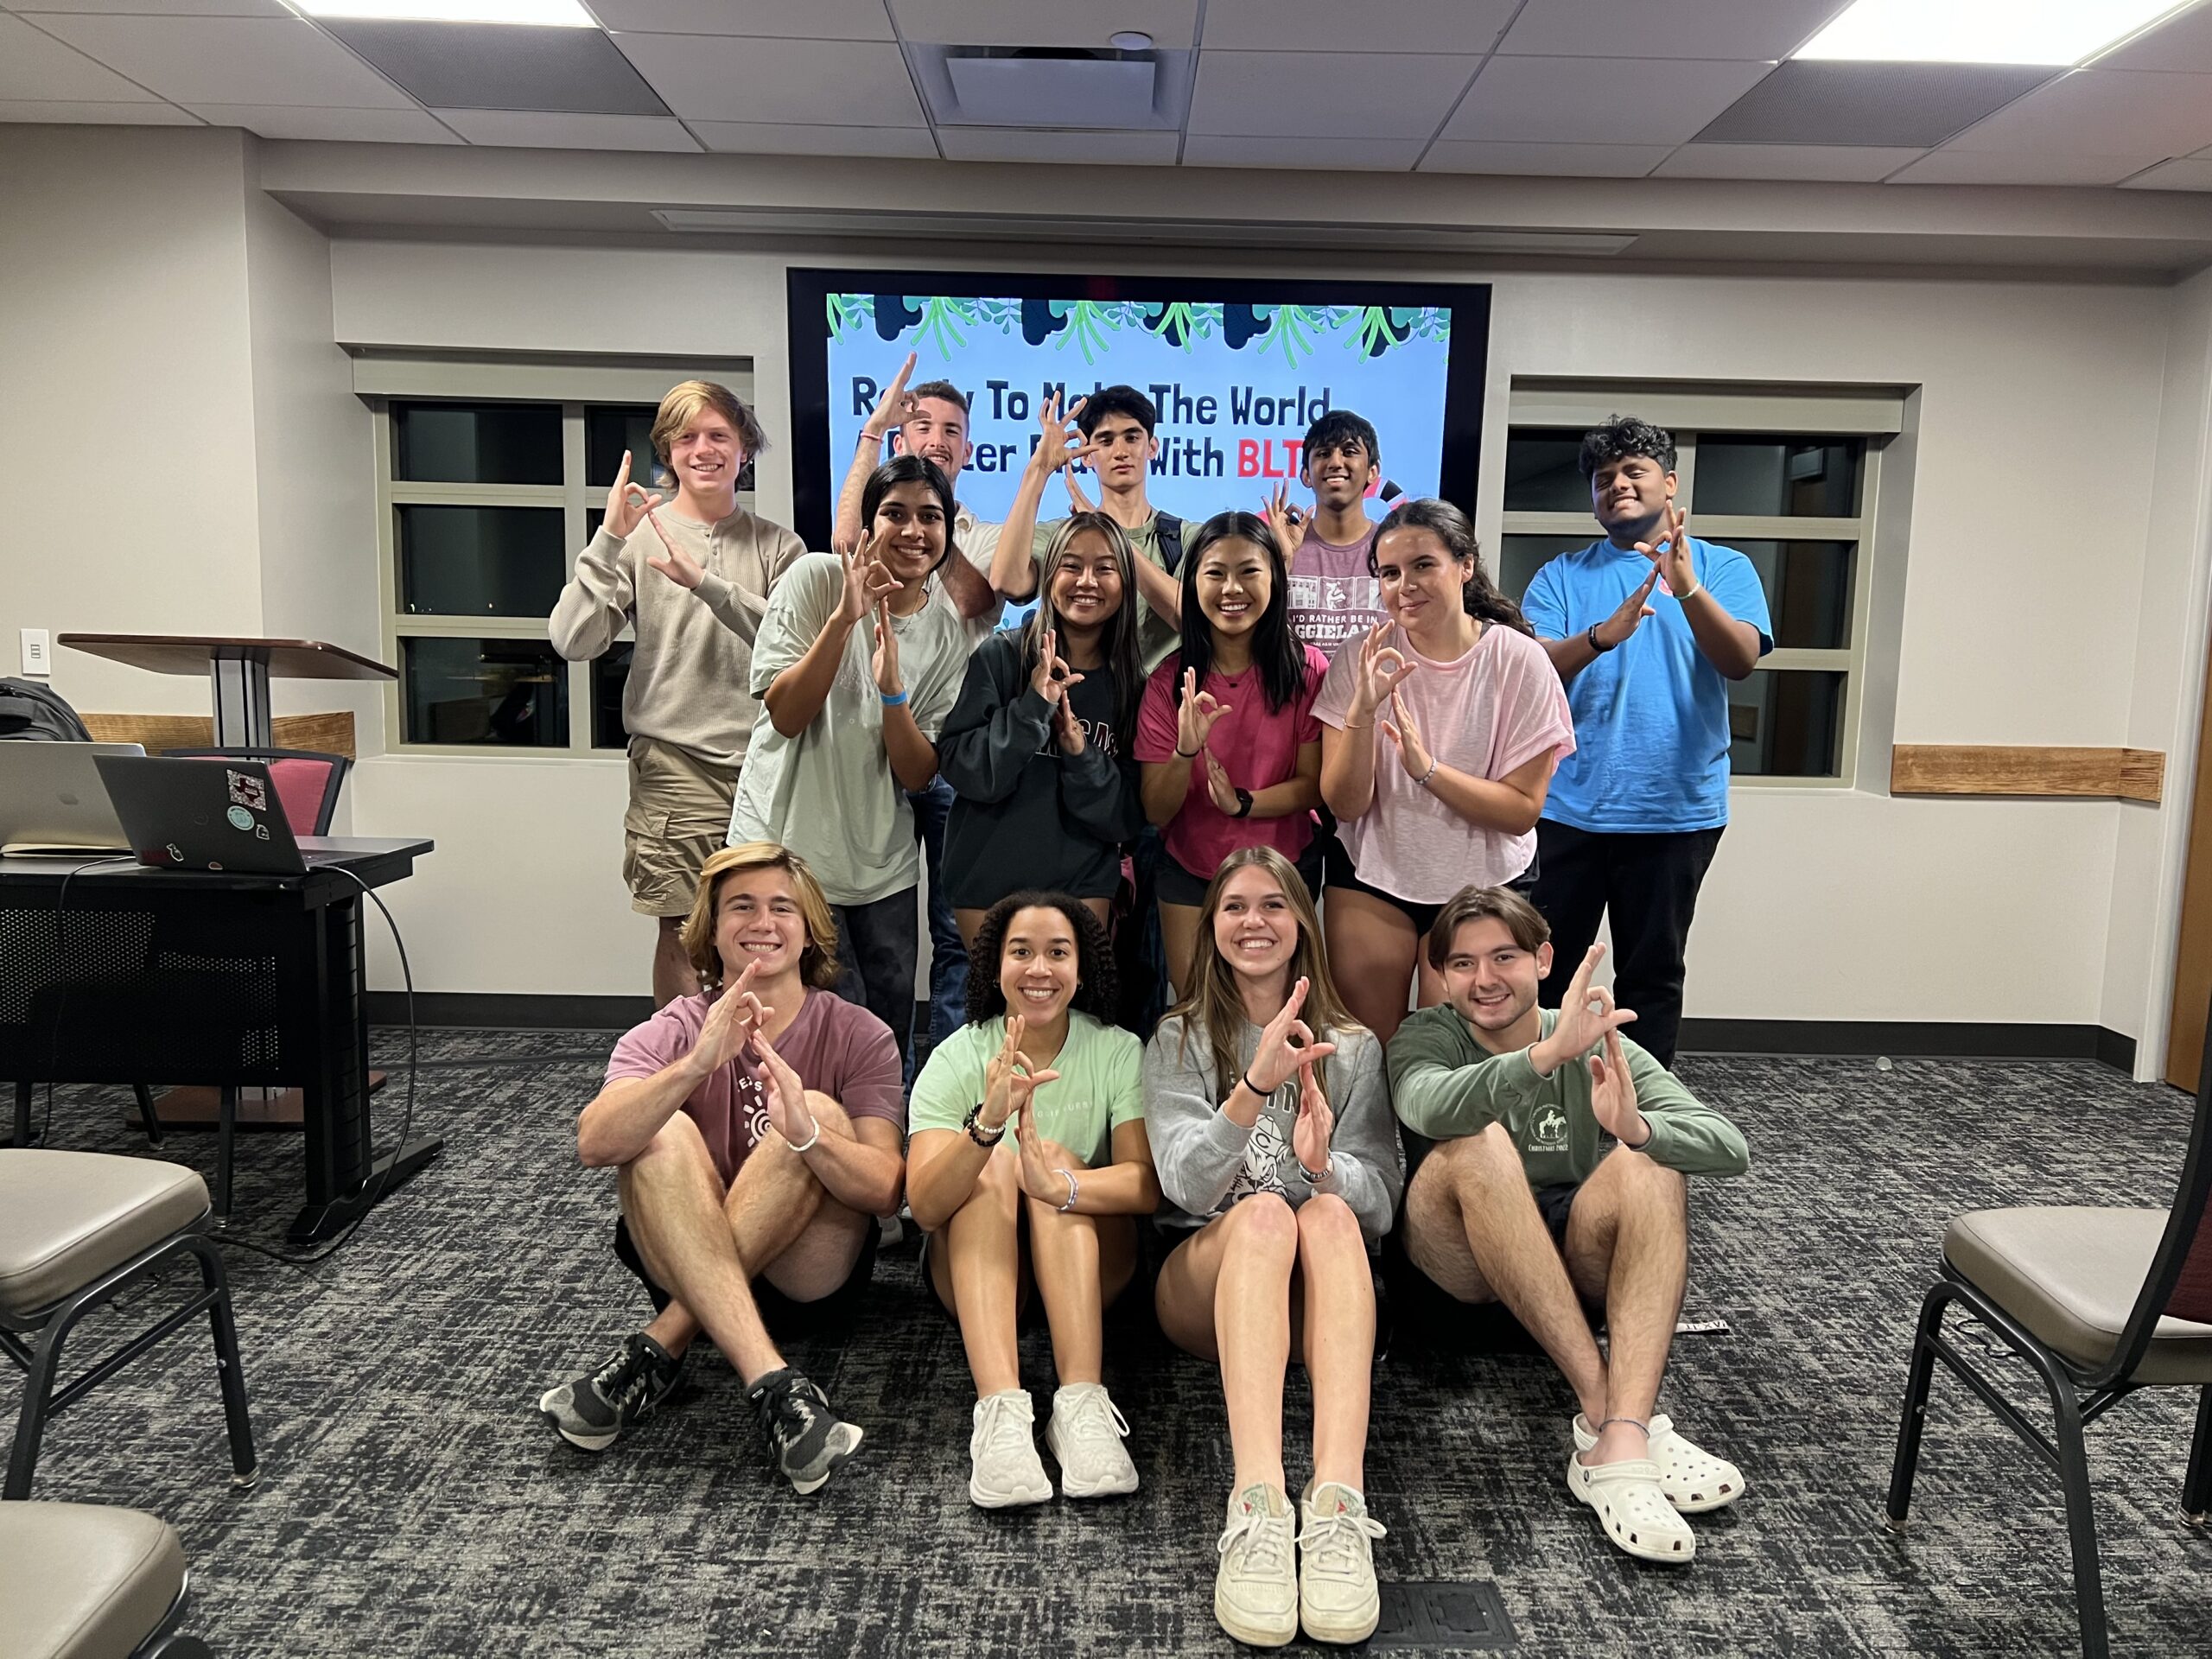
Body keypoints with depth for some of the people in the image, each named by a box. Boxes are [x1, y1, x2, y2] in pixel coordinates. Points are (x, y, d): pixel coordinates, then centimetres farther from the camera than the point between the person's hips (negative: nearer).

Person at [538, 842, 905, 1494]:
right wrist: (697, 1063, -39)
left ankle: (657, 1350, -24)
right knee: (663, 1132, -26)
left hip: (814, 1277, -1)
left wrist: (804, 1134, -37)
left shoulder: (858, 1037, -4)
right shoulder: (669, 1035, -2)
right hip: (688, 1272, 1)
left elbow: (885, 1189, -16)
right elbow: (594, 1145, -22)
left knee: (821, 1113, -25)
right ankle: (774, 1387, -38)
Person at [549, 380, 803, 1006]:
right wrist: (607, 541, -13)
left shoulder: (779, 546, 10)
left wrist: (706, 582, -16)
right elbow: (573, 641, -5)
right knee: (686, 936, -3)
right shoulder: (639, 539, 5)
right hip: (677, 764, -2)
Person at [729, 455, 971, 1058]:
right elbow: (784, 715, -15)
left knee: (889, 1034, 12)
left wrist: (891, 687, -22)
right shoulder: (817, 577, -9)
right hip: (789, 848, -4)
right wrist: (843, 618, -26)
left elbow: (919, 774, -6)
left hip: (882, 866, 4)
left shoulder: (948, 633, 0)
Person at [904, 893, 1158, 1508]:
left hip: (1091, 1264, 0)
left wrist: (1059, 1184, -41)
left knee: (1056, 1157, -26)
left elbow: (1147, 1185, -21)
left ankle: (1082, 1404, -38)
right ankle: (1000, 1410, -42)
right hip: (975, 1269, 0)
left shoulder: (1118, 1052, -8)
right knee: (994, 1163, -27)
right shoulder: (956, 1058, -9)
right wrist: (988, 1121, -42)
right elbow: (924, 1206, -23)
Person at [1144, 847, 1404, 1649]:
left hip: (1321, 1288, 1)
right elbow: (1189, 1186, -9)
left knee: (1328, 1211, -33)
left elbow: (1379, 1200, 3)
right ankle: (1258, 1509, -50)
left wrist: (1326, 1165, -22)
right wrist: (1257, 1085, -27)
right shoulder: (1180, 1039, 8)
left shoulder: (1352, 1047, 13)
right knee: (1263, 1212, -34)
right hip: (1205, 1283, -1)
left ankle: (1338, 1505, -49)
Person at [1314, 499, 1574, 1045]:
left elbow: (1523, 810, -13)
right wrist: (1361, 709, -26)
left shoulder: (1518, 661, -10)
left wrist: (1427, 767, -26)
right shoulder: (1361, 660, -6)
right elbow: (1344, 805, -11)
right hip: (1370, 876, 1)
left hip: (1481, 882, -1)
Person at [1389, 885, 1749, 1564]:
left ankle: (1619, 1441, -39)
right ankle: (1605, 1412, -34)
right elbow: (1427, 1108, -29)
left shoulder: (1600, 1048, 4)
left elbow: (1728, 1146, -10)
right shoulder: (1425, 1037, -2)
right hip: (1465, 1262, -2)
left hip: (1577, 1265, 2)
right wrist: (1546, 1055, -44)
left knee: (1649, 1163, -25)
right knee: (1477, 1143, -30)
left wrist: (1637, 1127, -32)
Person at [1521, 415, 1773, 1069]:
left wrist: (1688, 588, -28)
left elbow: (1741, 660, -12)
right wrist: (1601, 636, -27)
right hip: (1568, 807, 1)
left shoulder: (1722, 567, 4)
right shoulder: (1562, 575, 6)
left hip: (1676, 809, 0)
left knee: (1652, 977, 9)